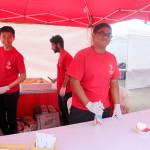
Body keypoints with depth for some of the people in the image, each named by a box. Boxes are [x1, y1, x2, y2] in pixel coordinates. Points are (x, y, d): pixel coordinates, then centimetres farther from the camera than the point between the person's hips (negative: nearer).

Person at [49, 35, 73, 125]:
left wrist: (63, 87, -22)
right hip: (61, 90, 9)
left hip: (66, 90, -9)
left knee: (66, 112, 2)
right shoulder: (61, 56, 11)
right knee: (62, 111, 18)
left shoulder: (66, 56, -16)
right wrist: (56, 79, 25)